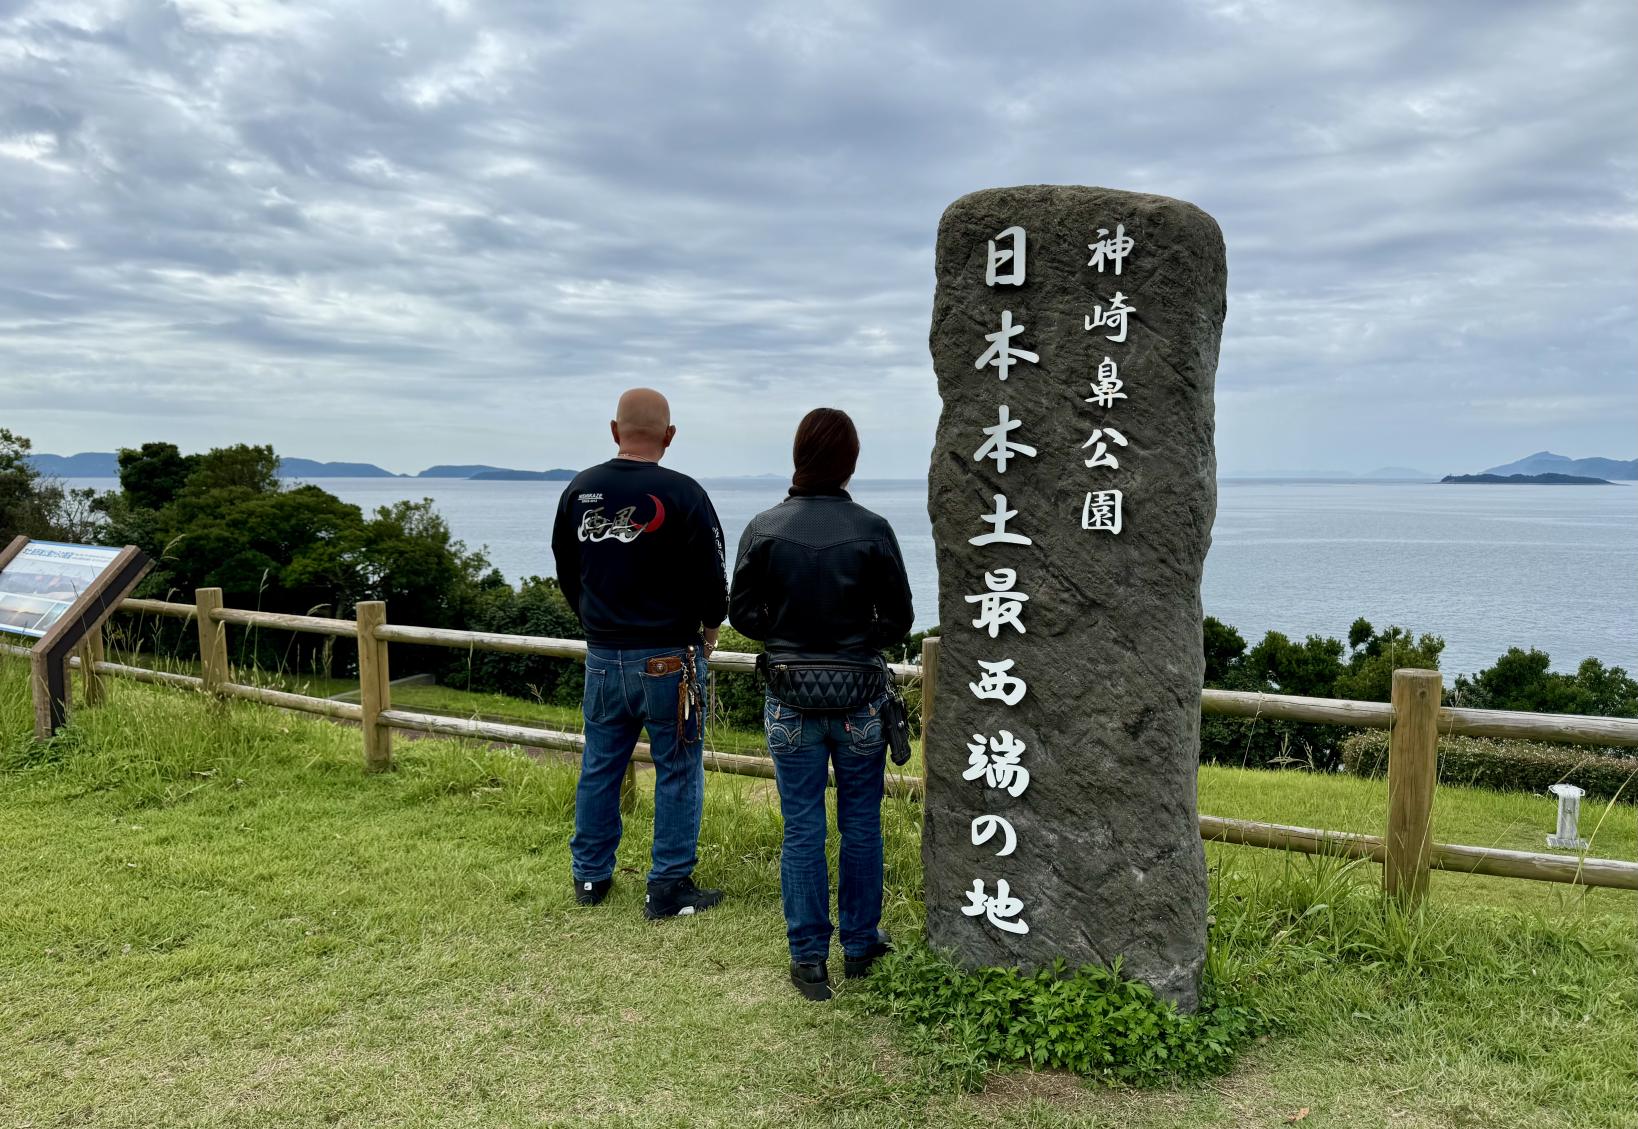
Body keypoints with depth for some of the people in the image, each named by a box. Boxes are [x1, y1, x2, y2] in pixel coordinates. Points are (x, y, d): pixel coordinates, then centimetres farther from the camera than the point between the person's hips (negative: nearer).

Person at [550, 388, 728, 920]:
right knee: (677, 771, 6)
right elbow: (712, 577, -11)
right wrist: (709, 627, 8)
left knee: (599, 766, 16)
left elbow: (566, 571, 13)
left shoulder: (579, 490, 3)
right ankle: (670, 888, 10)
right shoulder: (682, 494, -14)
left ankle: (590, 876, 27)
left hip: (601, 656, 5)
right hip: (668, 658, -5)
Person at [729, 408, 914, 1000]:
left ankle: (808, 958, 17)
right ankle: (860, 944, 29)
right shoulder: (872, 530, -11)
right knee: (861, 823, 15)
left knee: (802, 828, 9)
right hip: (859, 697, 0)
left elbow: (742, 612, -3)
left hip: (790, 698, 1)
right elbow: (898, 618, -5)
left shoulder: (764, 528, -8)